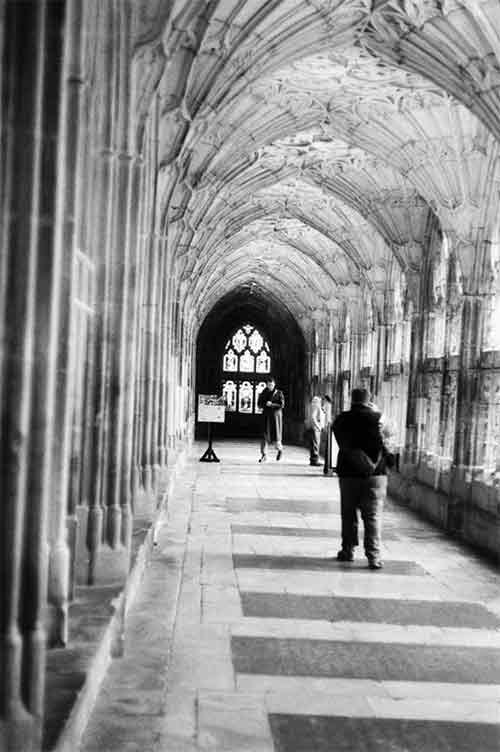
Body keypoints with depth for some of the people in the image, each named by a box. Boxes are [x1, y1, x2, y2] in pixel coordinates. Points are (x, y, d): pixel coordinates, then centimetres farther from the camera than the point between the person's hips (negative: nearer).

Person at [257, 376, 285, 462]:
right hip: (266, 416, 2)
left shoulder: (279, 393, -1)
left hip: (276, 416, -2)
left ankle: (279, 449, 30)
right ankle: (264, 455, -5)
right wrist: (266, 404, -14)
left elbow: (282, 405, -8)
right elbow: (259, 404, 5)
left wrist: (271, 404, -17)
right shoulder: (263, 393, 6)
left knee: (276, 435, -1)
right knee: (264, 436, -7)